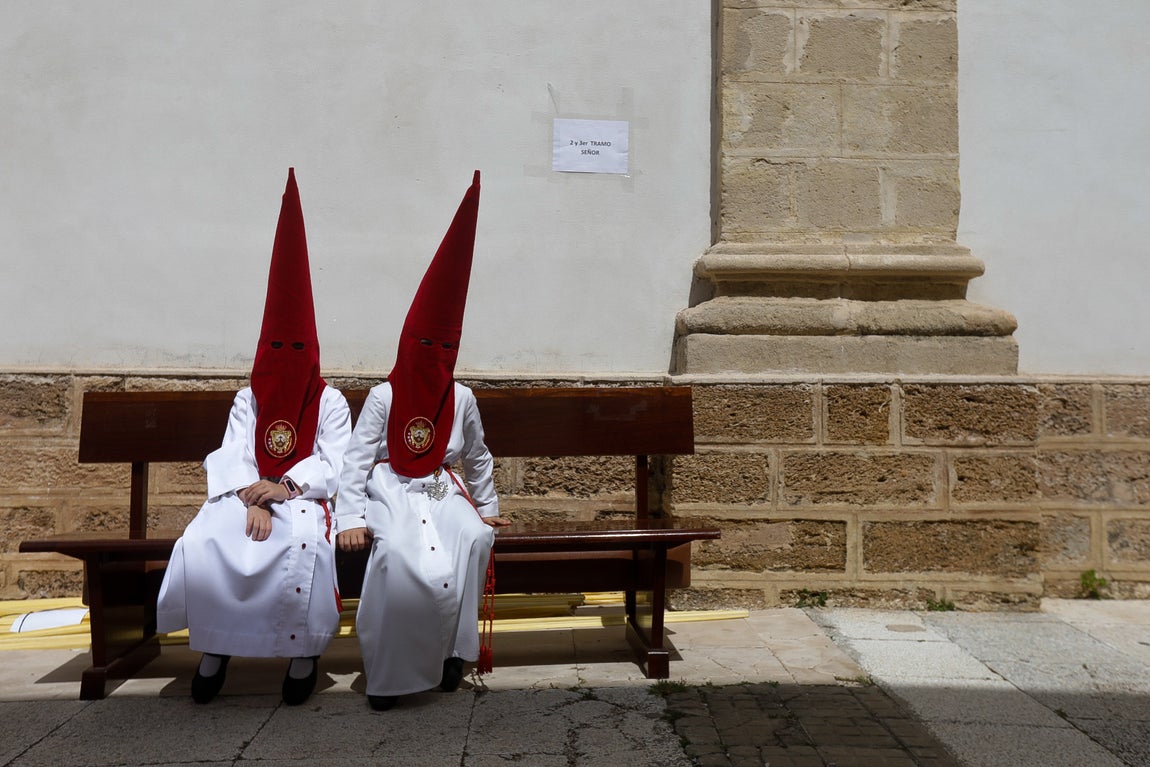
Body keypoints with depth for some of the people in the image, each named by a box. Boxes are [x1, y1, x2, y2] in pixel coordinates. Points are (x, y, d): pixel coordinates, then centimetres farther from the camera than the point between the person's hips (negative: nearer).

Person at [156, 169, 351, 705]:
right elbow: (235, 457, 0)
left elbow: (332, 465, -4)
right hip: (249, 494, 3)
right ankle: (214, 647, -10)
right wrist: (252, 502, -19)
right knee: (203, 542, -29)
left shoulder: (330, 401, 6)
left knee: (305, 542, -37)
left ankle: (305, 651, -20)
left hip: (302, 496, -2)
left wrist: (283, 487, -20)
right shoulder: (248, 399, 13)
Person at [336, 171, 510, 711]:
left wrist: (487, 507, 21)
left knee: (472, 539, -31)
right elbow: (356, 458, -5)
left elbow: (477, 458, 19)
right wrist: (351, 518, -16)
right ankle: (389, 669, -19)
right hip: (391, 491, -3)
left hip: (442, 492, 3)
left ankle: (451, 648, -16)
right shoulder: (383, 397, -1)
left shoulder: (461, 399, 8)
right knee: (399, 553, -34)